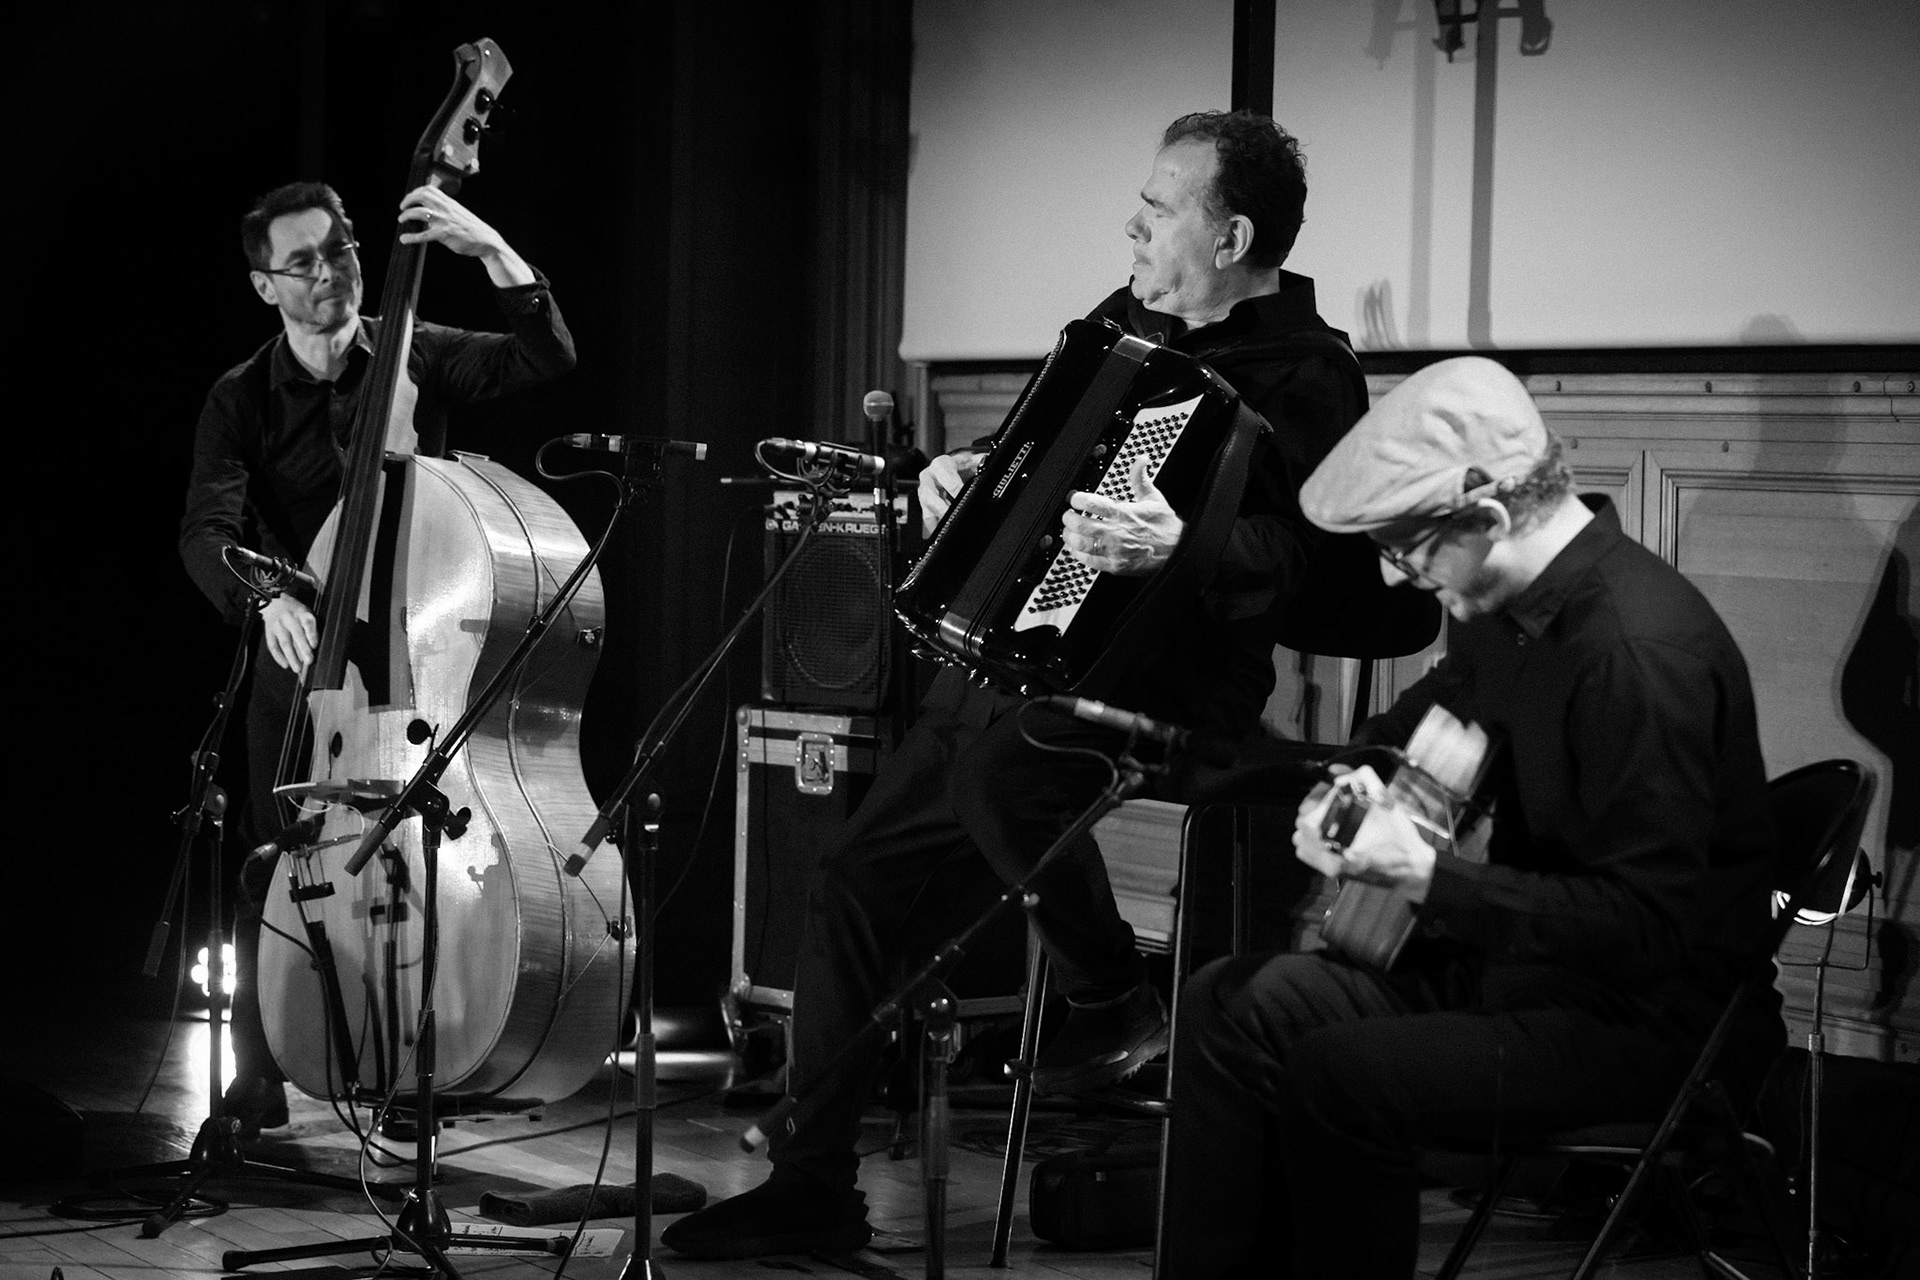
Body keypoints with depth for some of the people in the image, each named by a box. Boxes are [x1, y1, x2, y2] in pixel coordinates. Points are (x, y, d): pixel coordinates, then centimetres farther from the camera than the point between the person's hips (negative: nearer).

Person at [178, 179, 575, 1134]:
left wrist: (492, 252, -27)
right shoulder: (240, 401, 1)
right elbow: (207, 533, -13)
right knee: (274, 870, -5)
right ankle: (257, 1085, 10)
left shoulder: (416, 358, 2)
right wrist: (267, 596, -34)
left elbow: (547, 357, -12)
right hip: (300, 658, 0)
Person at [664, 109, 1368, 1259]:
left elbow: (1314, 546, -26)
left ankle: (1117, 1002, -13)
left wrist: (1183, 547, -41)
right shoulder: (1123, 327, 16)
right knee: (865, 880, 4)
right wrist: (967, 473, 12)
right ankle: (814, 1187, 13)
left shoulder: (1302, 377, -11)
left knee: (997, 754, -38)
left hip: (1171, 678, -9)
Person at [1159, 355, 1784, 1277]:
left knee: (1340, 1073, -26)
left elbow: (1644, 925, -27)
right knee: (1229, 1003, -2)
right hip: (1517, 956, 9)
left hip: (1649, 1019, -9)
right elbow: (1424, 720, 26)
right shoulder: (1506, 610, 3)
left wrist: (1427, 880, -28)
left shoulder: (1644, 648, -26)